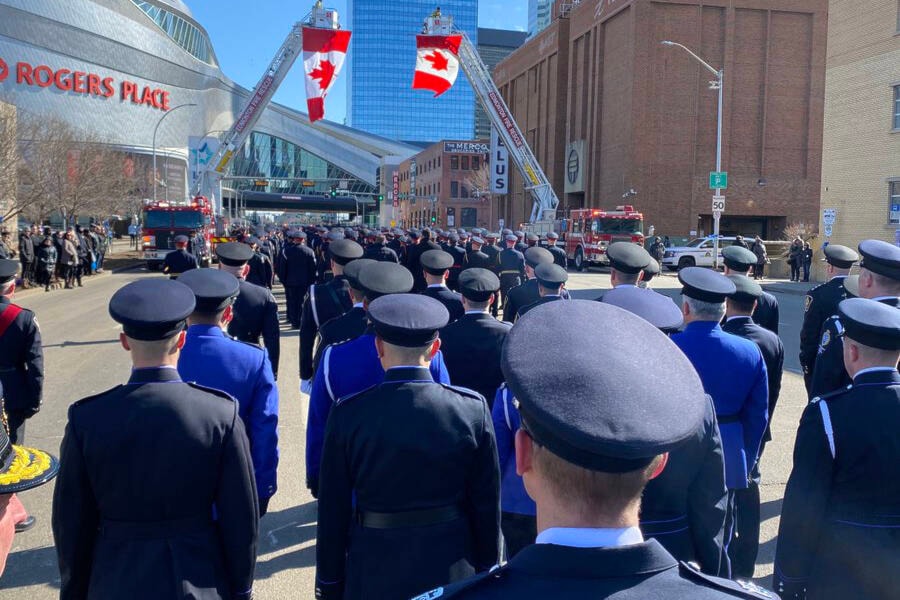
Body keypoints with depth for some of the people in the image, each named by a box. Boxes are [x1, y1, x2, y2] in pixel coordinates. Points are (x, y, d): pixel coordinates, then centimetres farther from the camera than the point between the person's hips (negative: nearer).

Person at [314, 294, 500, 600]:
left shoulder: (349, 414, -15)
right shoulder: (473, 409, -13)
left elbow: (333, 510, -9)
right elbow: (487, 504, -6)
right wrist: (486, 572, 8)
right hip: (453, 572, 1)